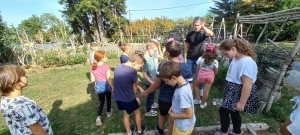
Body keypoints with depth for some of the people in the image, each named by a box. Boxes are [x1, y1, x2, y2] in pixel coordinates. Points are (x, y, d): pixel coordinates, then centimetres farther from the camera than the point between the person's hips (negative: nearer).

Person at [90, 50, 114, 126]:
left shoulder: (93, 68, -7)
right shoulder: (106, 67, -22)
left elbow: (92, 80, -4)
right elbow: (109, 79, -19)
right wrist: (113, 87, -8)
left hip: (98, 86, 3)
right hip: (106, 86, -3)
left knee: (101, 102, 17)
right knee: (108, 99, 22)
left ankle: (99, 117, 4)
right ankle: (108, 112, 43)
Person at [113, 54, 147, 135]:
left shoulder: (118, 67, -2)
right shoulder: (132, 71, -25)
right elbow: (134, 86, -10)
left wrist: (139, 87, 9)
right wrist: (135, 97, 8)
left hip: (118, 97, 7)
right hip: (128, 98, -6)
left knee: (126, 114, 26)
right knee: (137, 112, 21)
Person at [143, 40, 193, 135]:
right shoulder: (187, 68, -18)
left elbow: (156, 84, -16)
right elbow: (189, 87, -10)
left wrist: (146, 92, 2)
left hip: (163, 98, 1)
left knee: (162, 114, 31)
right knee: (173, 121, 23)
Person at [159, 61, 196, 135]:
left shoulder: (183, 92, -36)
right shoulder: (183, 84, -9)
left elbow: (189, 114, -29)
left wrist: (173, 115, -17)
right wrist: (173, 107, -3)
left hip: (184, 127, -7)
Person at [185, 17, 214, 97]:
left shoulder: (203, 33, -5)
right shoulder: (190, 34, -2)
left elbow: (211, 34, -28)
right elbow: (186, 45, 6)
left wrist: (203, 27, -20)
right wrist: (188, 53, 3)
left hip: (200, 58, -1)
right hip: (190, 58, 1)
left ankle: (201, 89, 30)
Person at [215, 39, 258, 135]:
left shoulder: (247, 62, -28)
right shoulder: (236, 58, 2)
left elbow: (248, 85, -28)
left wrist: (242, 102, -22)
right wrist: (228, 89, 22)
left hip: (239, 93, -9)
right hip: (233, 91, 9)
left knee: (223, 111, 2)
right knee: (233, 112, 20)